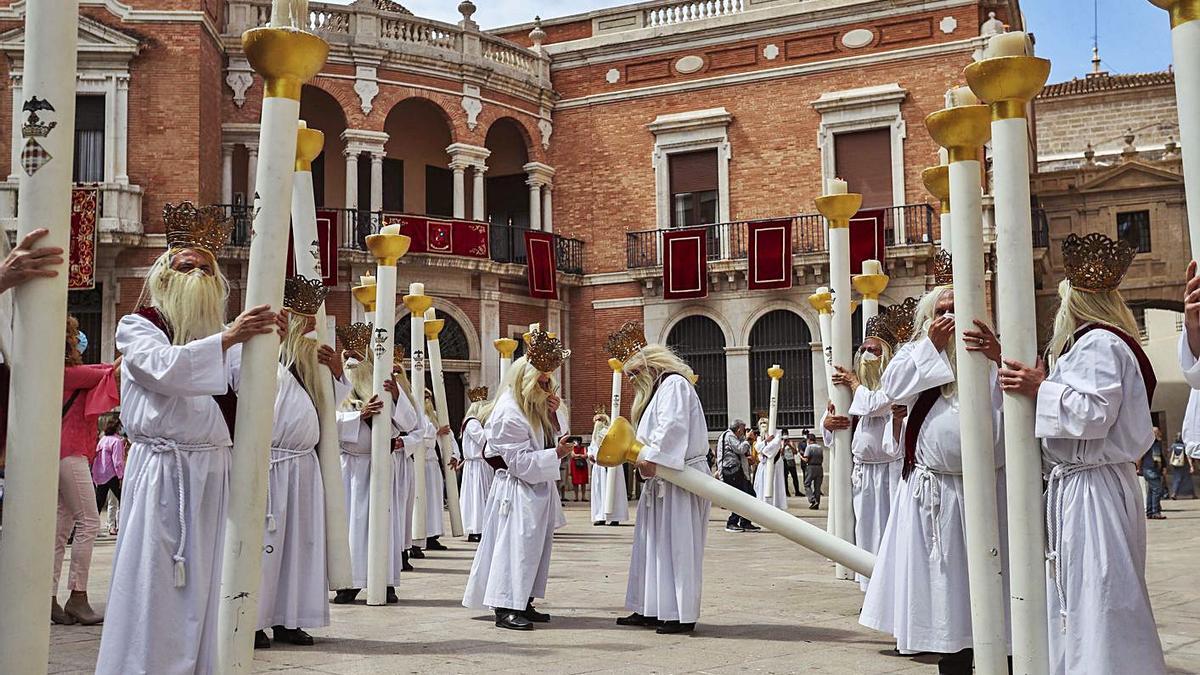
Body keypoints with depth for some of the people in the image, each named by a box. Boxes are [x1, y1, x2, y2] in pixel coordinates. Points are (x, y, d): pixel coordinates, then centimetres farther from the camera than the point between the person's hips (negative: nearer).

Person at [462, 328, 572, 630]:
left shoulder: (538, 404, 10)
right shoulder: (508, 413, -19)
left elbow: (557, 436, 15)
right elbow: (519, 461, -21)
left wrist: (556, 415, -3)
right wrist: (555, 454, -26)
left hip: (540, 490, 10)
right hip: (518, 492, -10)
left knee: (537, 546, 12)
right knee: (516, 546, -8)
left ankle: (524, 604, 20)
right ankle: (505, 608, -3)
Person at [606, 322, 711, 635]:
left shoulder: (674, 384, -10)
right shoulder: (657, 389, 22)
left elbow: (673, 426, -25)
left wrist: (652, 457, -29)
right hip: (661, 479, 10)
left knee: (675, 545, -8)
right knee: (654, 545, 11)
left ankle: (682, 615, -5)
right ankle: (650, 609, 16)